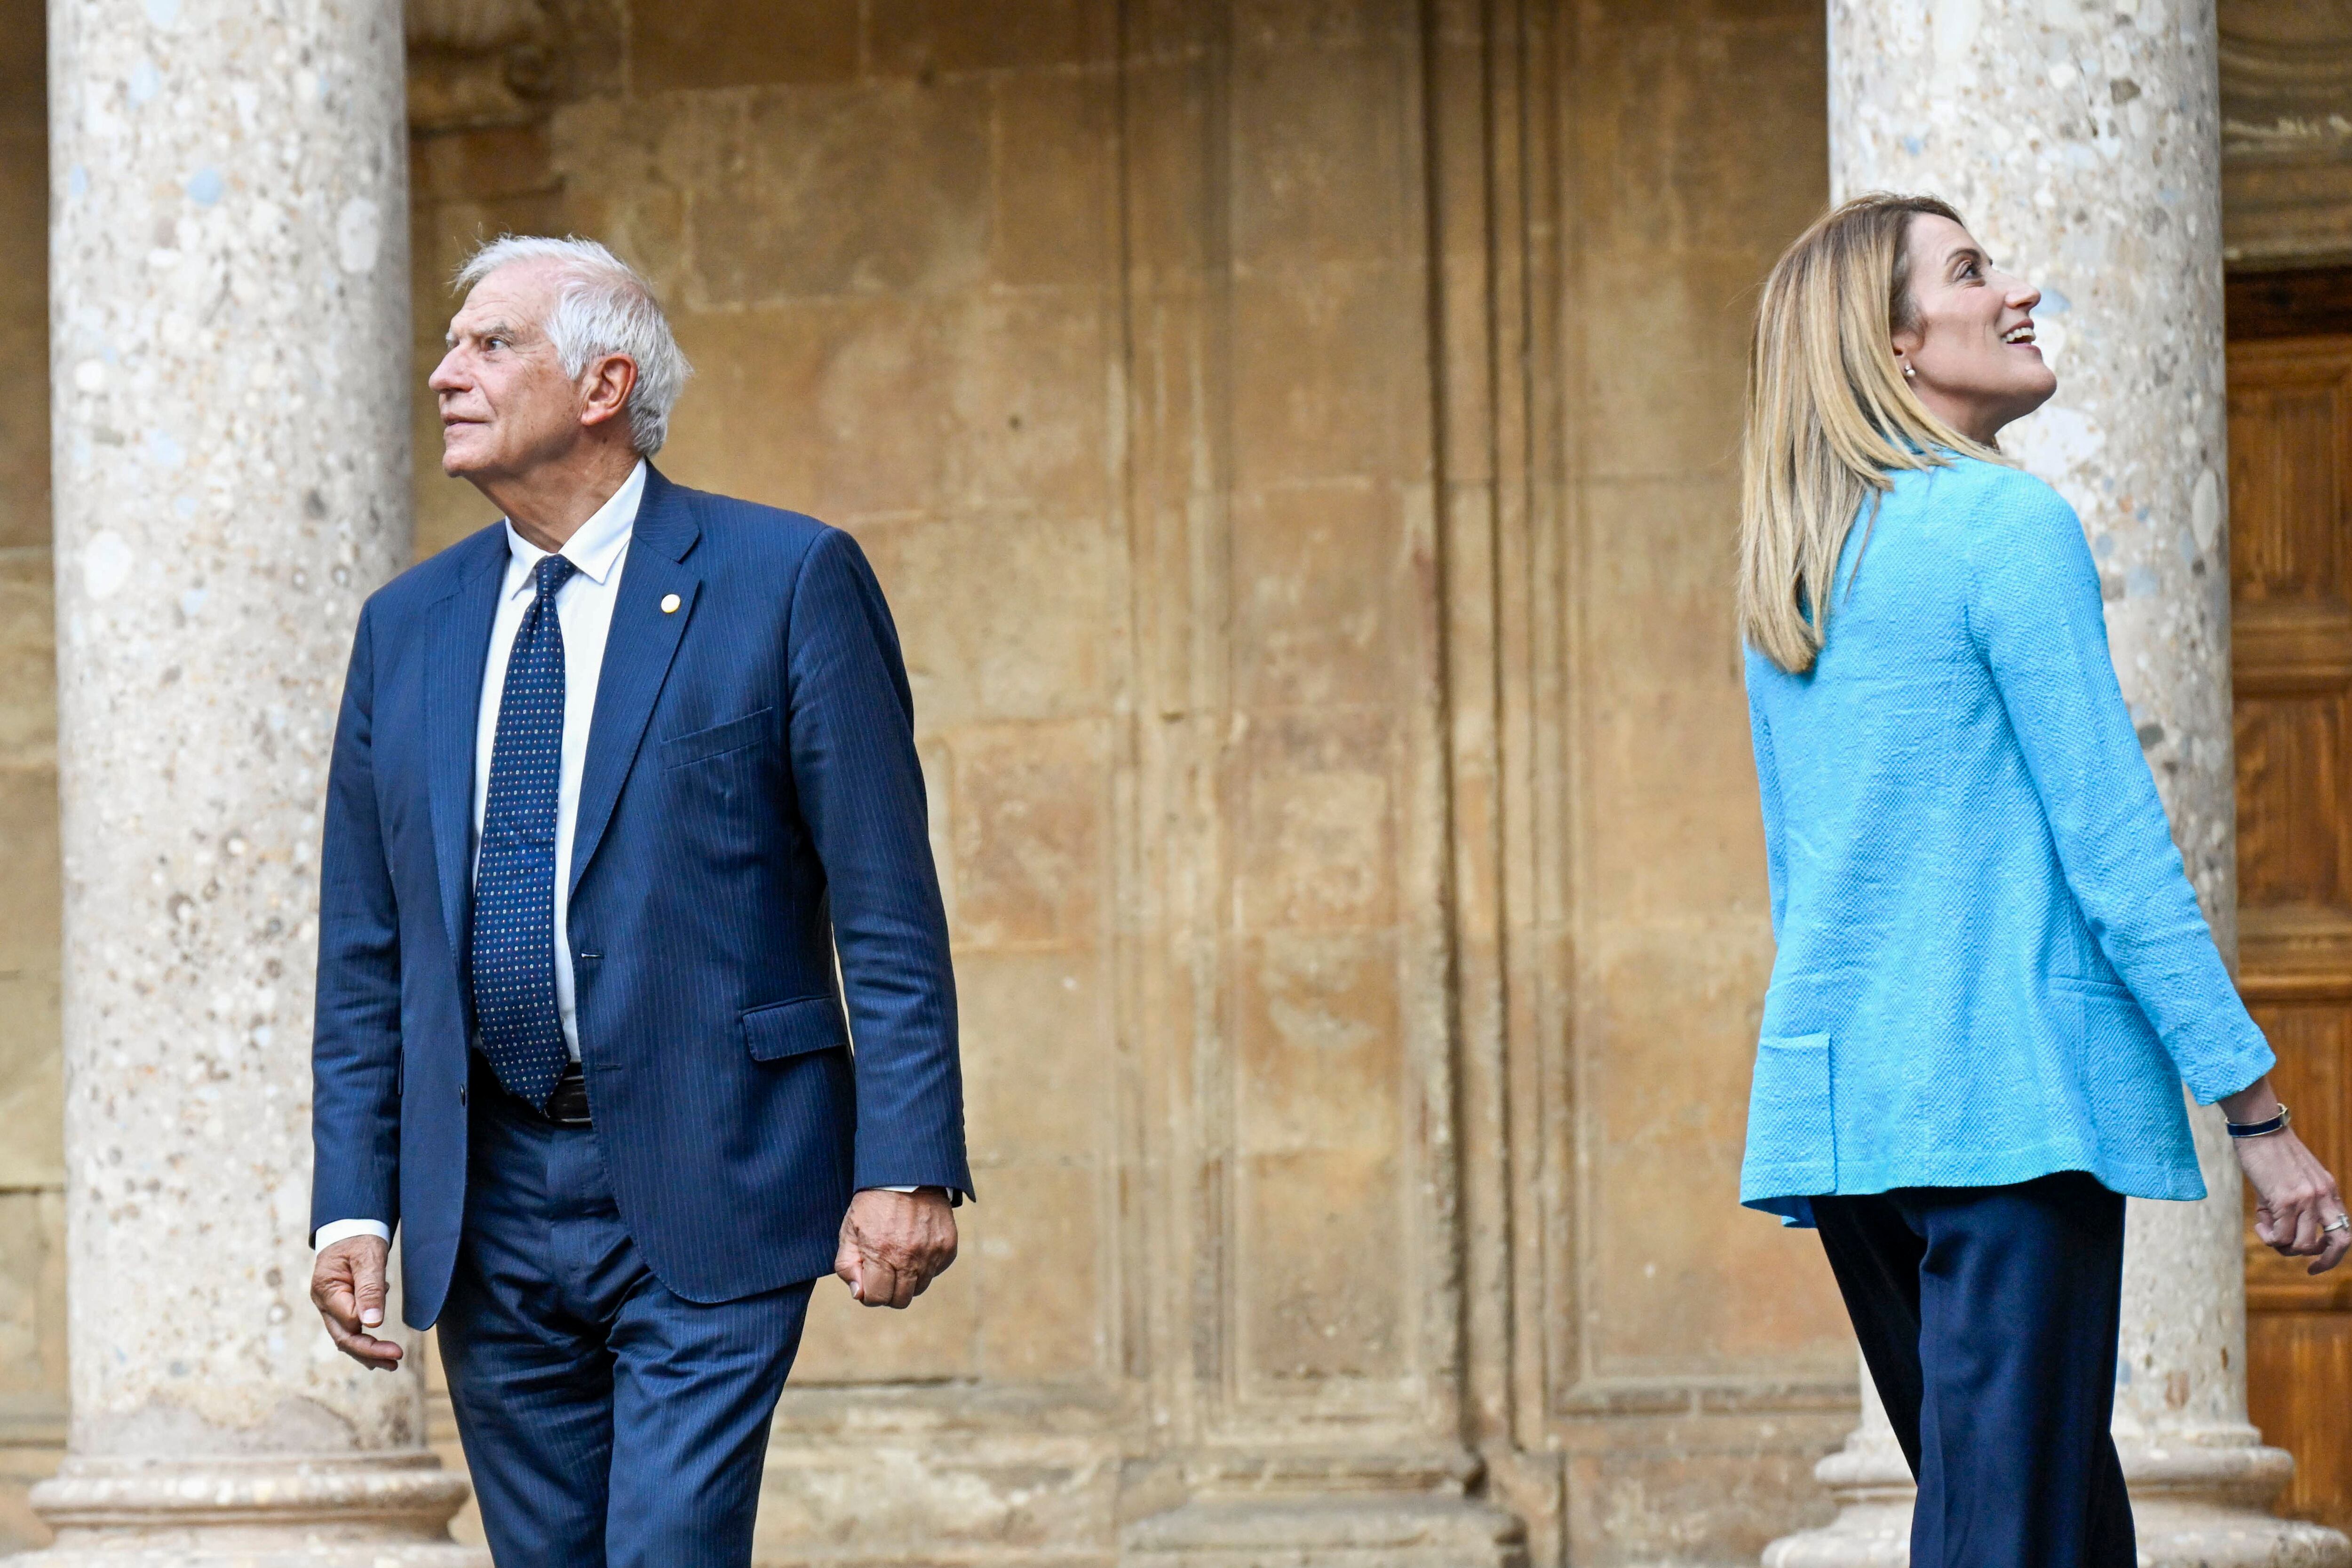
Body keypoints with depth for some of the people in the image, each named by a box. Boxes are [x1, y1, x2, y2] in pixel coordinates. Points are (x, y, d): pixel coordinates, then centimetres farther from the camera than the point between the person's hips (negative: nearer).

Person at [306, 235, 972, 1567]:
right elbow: (366, 955, 14)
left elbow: (888, 907, -5)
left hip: (708, 1204, -5)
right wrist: (355, 1205, 5)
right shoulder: (408, 628, 13)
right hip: (489, 1214, 5)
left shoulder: (788, 580, -2)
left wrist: (908, 1166, -12)